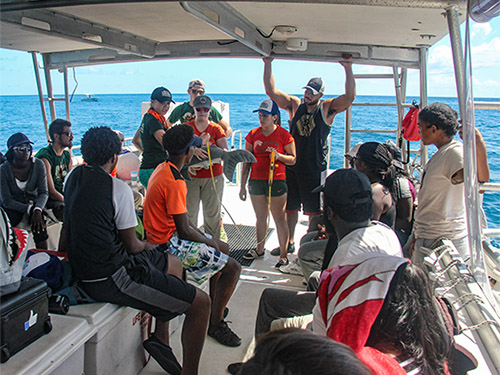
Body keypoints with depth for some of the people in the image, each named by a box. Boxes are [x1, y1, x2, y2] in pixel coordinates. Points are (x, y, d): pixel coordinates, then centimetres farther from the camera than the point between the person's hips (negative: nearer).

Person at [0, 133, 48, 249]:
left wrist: (37, 210, -26)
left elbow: (44, 192, -8)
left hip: (33, 204, 1)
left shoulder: (38, 165, -7)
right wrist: (29, 209, -22)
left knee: (39, 227, -28)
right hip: (13, 208, 0)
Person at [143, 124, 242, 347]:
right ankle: (216, 323, 7)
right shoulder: (175, 182, -26)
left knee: (223, 248, 22)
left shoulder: (163, 168, 6)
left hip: (163, 234, 11)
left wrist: (202, 234, 7)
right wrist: (209, 242, -6)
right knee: (232, 268, -10)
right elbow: (184, 231, -23)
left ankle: (215, 306, 31)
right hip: (170, 243, -10)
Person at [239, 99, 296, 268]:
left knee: (279, 219, 1)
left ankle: (283, 255, 10)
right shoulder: (253, 135, 5)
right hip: (256, 181, 4)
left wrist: (279, 156, -19)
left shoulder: (284, 135, -5)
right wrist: (243, 185, 7)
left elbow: (293, 159, 2)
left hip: (277, 181, -4)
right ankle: (259, 249, 32)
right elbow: (246, 161, 8)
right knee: (260, 218, 16)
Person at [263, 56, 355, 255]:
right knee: (291, 207, 14)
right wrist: (268, 65, -6)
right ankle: (289, 243, 29)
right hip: (292, 165, 4)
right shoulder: (295, 105, 5)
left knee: (314, 210, 5)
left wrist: (348, 69, -24)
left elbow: (350, 97, -17)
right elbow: (271, 91, 1)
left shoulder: (327, 109, -3)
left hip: (315, 168, -3)